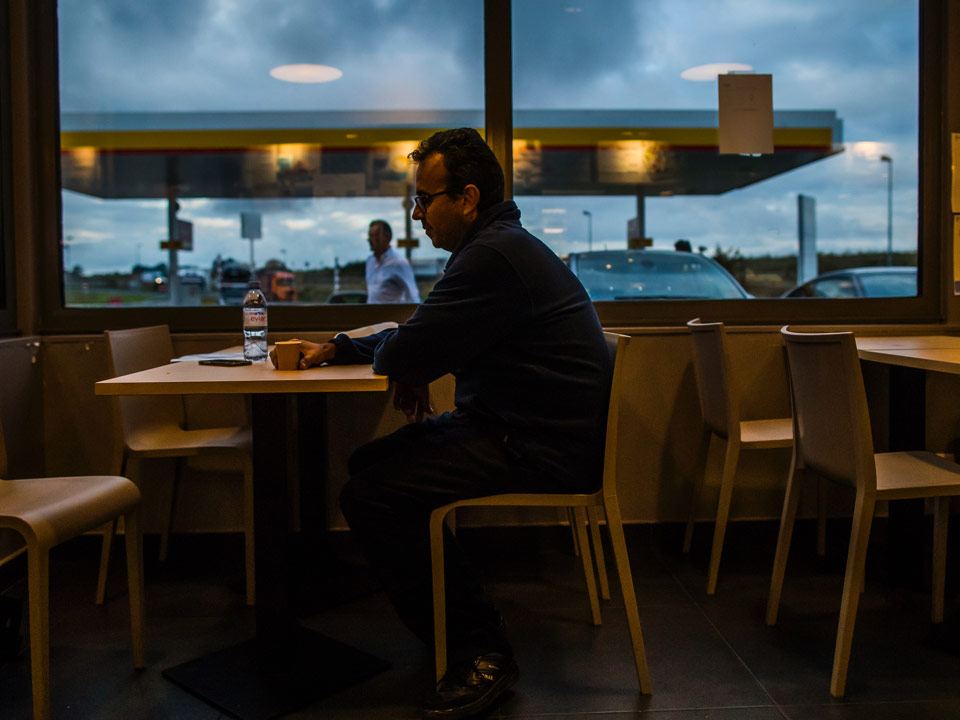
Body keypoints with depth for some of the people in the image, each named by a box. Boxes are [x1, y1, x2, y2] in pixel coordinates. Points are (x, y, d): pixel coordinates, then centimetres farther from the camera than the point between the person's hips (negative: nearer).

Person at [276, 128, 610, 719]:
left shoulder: (495, 256, -18)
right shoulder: (499, 244, 17)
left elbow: (408, 351, -21)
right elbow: (422, 338, 23)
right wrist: (339, 347, 12)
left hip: (539, 449, -11)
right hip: (517, 427, 11)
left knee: (369, 495, -18)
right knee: (371, 463, 13)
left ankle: (482, 655, -5)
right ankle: (460, 624, 21)